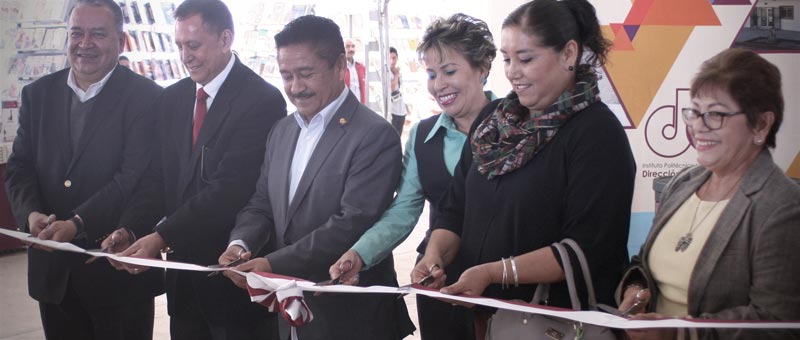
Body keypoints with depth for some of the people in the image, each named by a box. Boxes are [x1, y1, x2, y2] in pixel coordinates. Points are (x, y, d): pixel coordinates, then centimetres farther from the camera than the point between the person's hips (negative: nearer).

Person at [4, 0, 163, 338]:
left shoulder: (146, 98, -8)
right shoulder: (38, 94, 8)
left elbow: (135, 177, -16)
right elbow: (19, 166, 6)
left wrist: (77, 224, -26)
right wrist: (31, 213, -14)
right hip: (52, 268, 5)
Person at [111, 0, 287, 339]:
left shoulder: (262, 101, -15)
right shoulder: (172, 99, 9)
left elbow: (230, 188, -22)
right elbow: (157, 178, 6)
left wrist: (161, 237, -23)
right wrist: (128, 229, -11)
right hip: (183, 267, 6)